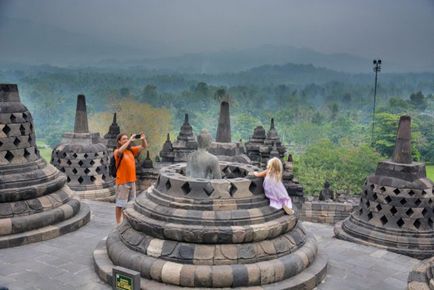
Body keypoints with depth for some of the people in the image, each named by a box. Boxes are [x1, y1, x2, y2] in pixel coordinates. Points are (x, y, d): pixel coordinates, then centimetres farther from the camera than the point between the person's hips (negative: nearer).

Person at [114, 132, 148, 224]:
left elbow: (144, 146, 12)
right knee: (120, 204, 0)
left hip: (132, 181, 7)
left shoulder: (131, 150, 7)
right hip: (122, 182, -6)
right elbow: (120, 151, -35)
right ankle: (118, 223, 9)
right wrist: (130, 140, -30)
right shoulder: (117, 152, -10)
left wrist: (143, 139, -9)